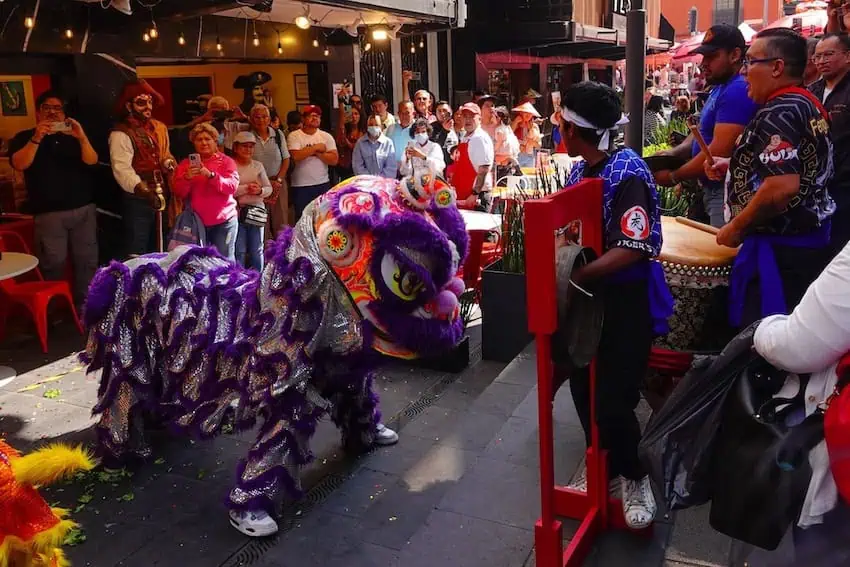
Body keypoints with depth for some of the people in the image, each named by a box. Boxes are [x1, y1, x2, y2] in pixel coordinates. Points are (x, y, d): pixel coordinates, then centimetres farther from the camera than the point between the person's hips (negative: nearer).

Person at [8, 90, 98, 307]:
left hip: (84, 208, 3)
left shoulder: (72, 136, 15)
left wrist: (82, 138, -22)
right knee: (53, 264, -5)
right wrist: (37, 138, -23)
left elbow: (91, 161, -3)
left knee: (87, 260, 3)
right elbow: (19, 164, -11)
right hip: (48, 213, -2)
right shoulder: (24, 138, 8)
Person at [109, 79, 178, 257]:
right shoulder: (121, 134, -11)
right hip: (138, 201, -7)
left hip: (162, 198, 7)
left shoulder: (159, 128, 12)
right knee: (137, 254, -2)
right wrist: (145, 192, -35)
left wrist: (169, 162, 2)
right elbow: (122, 169, -22)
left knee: (157, 250, 17)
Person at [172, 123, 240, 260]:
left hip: (224, 221, -2)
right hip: (196, 221, 2)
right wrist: (187, 178, -18)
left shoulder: (226, 161, 4)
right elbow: (179, 193, 2)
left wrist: (210, 175, -24)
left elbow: (232, 187, -11)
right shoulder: (186, 164, 10)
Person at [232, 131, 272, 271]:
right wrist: (246, 188, -21)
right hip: (237, 212, -4)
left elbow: (269, 189, 8)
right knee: (240, 251, 0)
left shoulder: (258, 165, 12)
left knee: (256, 251, 10)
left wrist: (260, 191, -12)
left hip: (256, 211, 4)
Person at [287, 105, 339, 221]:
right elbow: (296, 156, -21)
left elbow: (334, 160, -5)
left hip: (323, 185, 3)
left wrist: (316, 153, -14)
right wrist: (316, 147, -12)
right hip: (301, 186, -3)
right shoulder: (294, 136, -4)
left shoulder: (326, 136, 4)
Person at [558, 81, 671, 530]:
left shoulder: (627, 173, -20)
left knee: (615, 398, -3)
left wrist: (573, 277, -29)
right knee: (584, 387, 13)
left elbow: (633, 249, -28)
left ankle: (632, 475, 24)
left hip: (626, 300, -8)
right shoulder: (580, 170, 5)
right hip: (588, 294, 8)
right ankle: (605, 465, 35)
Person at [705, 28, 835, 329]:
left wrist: (736, 227, -17)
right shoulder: (807, 105, 12)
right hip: (808, 238, 11)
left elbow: (783, 187, -30)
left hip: (780, 247, -11)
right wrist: (735, 166, 16)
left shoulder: (778, 113, -20)